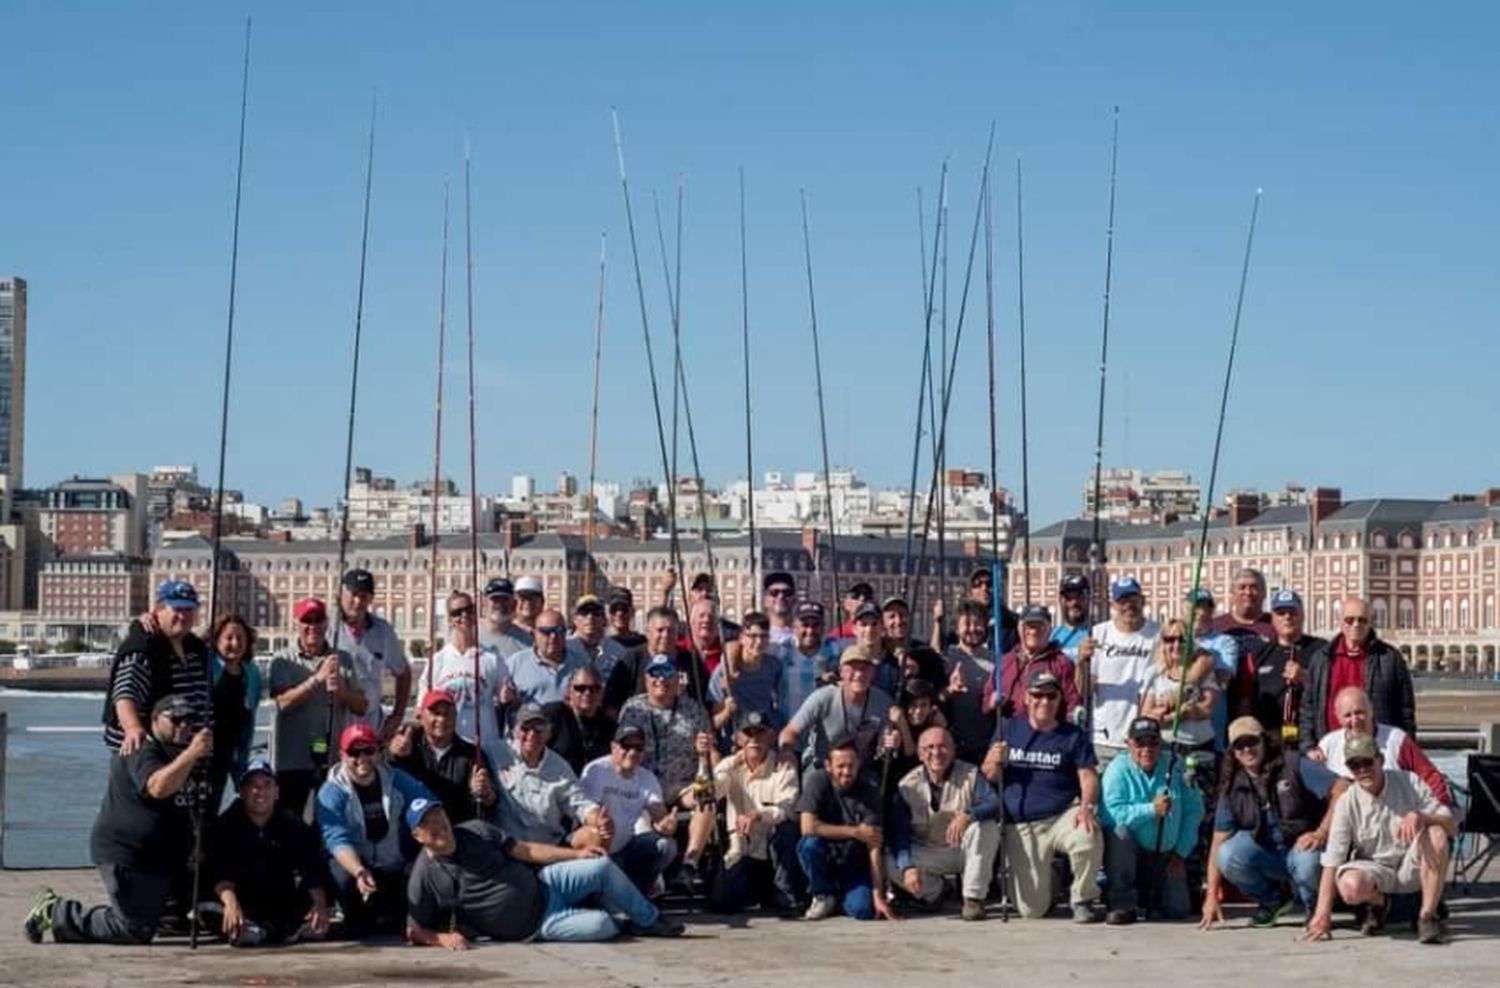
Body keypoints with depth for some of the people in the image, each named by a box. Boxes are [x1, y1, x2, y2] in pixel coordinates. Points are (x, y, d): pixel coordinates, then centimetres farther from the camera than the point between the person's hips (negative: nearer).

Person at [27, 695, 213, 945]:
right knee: (135, 931, -11)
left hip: (164, 858, 10)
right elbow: (158, 787, -39)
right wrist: (191, 754, -48)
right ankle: (57, 912, 3)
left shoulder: (181, 755, 16)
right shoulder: (142, 751, -17)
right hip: (125, 855, -10)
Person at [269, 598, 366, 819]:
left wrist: (341, 690, -15)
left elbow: (361, 707, 4)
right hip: (292, 760, -2)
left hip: (333, 758, 2)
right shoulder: (283, 660, 1)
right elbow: (283, 702, -14)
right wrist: (317, 678, -22)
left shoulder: (343, 660, 9)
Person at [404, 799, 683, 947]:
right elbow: (415, 933, -9)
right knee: (600, 926, -24)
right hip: (535, 927, -5)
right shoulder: (424, 877, -13)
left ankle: (649, 921, 10)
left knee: (602, 867, -12)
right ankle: (625, 925, 13)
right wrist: (444, 938, -29)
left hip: (544, 884, 5)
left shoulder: (476, 831, -2)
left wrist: (576, 854, 1)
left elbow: (524, 850, 4)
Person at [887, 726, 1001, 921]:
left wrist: (967, 815, -43)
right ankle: (933, 891, 6)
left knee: (987, 826, -31)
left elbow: (995, 805, -23)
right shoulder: (907, 785, -7)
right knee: (891, 863, -26)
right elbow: (899, 832, -12)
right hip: (928, 854, 1)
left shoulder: (970, 776, -9)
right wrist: (907, 867, -28)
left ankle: (974, 897, -18)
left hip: (965, 851, -1)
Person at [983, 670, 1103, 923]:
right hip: (1020, 826, 1)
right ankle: (1045, 878, 32)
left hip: (1063, 815, -1)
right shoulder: (1008, 729, 11)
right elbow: (989, 777, 10)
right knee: (1031, 910, -7)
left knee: (1088, 836, -38)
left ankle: (1081, 899, -8)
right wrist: (993, 762, -14)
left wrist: (1087, 806, -22)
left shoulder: (1073, 735, 7)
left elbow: (1088, 775, -2)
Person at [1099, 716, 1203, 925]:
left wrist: (1181, 853, -6)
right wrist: (1152, 809, -32)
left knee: (1178, 909, -9)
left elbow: (1193, 811, -2)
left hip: (1165, 855, 3)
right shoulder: (1119, 769, -12)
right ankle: (1122, 903, -19)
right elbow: (1112, 813, -26)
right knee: (1119, 831, -34)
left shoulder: (1175, 767, -3)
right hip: (1128, 853, -3)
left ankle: (1149, 896, 28)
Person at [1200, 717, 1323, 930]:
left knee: (1309, 863, -38)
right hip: (1265, 854, 4)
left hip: (1301, 848, -4)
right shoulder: (1232, 789, 2)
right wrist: (1212, 896, -9)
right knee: (1228, 855, -25)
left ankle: (1315, 907, 0)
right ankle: (1271, 902, 3)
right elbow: (1219, 843, -2)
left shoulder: (1292, 764, -8)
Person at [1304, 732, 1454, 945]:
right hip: (1375, 870, 0)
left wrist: (1420, 816, -33)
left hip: (1412, 869, 0)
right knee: (1350, 886, -35)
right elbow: (1332, 860, -14)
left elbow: (1451, 827, -11)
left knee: (1436, 833, -30)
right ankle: (1377, 902, 6)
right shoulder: (1347, 804, -10)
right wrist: (1323, 914, -22)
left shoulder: (1410, 783, -8)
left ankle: (1428, 916, -19)